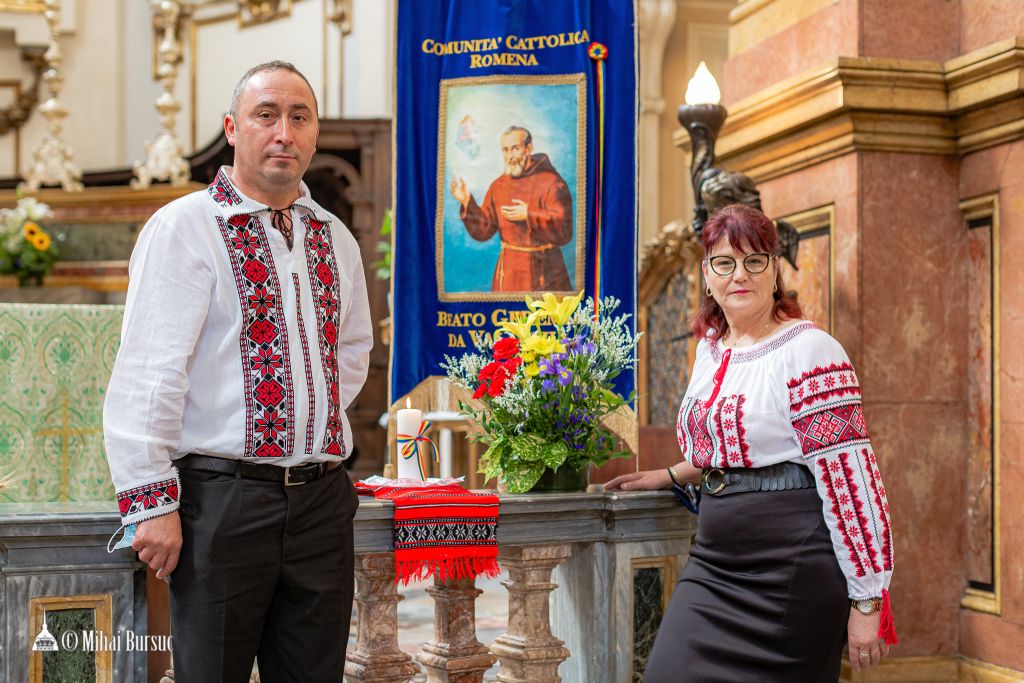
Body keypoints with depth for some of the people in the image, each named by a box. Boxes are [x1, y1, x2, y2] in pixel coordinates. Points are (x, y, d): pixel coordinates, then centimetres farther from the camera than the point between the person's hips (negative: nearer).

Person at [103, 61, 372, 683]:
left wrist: (319, 419, 12)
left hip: (322, 499, 6)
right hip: (222, 497, -5)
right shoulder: (183, 227, -6)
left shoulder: (335, 239, 13)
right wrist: (151, 502, -15)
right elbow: (147, 374, -11)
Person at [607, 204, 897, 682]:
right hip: (715, 564, 7)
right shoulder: (711, 344, 11)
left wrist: (867, 601, -17)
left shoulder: (808, 350, -13)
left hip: (791, 568, -7)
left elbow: (850, 475, -16)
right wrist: (671, 476, 23)